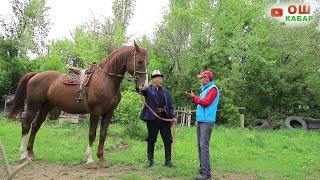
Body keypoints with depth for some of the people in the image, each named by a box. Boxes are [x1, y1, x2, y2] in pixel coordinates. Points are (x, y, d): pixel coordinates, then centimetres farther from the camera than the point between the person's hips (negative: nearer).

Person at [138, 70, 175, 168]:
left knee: (168, 140, 5)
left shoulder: (166, 93, 17)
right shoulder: (148, 89, 4)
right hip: (153, 118, -4)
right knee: (151, 140, 6)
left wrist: (172, 116, -1)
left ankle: (168, 160, 17)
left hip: (165, 118, 4)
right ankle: (150, 160, 19)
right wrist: (141, 89, -44)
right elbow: (143, 90, -20)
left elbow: (170, 106, 14)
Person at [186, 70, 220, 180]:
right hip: (200, 121, 9)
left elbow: (205, 102, -16)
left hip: (207, 121, -9)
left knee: (204, 146, -12)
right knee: (200, 146, 10)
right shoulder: (204, 89, 20)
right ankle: (202, 169, 18)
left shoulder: (213, 89, -7)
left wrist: (194, 97, -8)